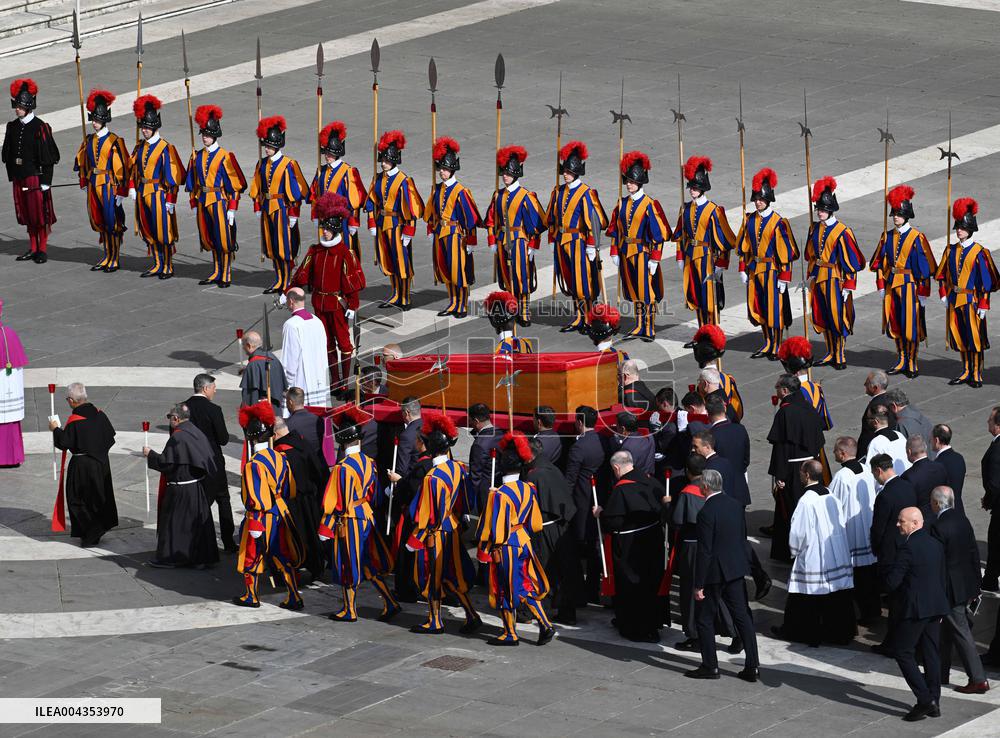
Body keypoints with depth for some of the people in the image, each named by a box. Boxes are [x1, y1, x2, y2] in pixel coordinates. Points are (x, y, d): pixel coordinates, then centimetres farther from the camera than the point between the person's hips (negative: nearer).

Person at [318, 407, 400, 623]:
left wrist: (325, 528, -10)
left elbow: (335, 502, -17)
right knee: (371, 564, 15)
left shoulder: (342, 468, -19)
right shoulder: (369, 463, 2)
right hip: (367, 517, 7)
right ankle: (390, 604, 11)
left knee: (348, 567, 6)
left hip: (348, 521, -7)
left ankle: (350, 611, 16)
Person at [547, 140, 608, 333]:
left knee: (582, 281, -3)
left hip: (578, 243, -6)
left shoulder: (586, 193, -10)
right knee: (571, 281, 10)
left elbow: (593, 220, -12)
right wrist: (552, 241, 14)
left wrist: (591, 246, -15)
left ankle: (588, 319, 5)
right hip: (562, 243, 6)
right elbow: (552, 218, 17)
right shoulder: (558, 192, 10)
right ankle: (578, 318, 17)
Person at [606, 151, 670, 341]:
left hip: (643, 253, -6)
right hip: (626, 253, 6)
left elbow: (658, 233, -10)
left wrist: (654, 259, -13)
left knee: (647, 292, -1)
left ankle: (650, 329, 6)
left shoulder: (649, 205, -9)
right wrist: (615, 252, 8)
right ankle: (639, 327, 20)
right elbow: (615, 230, 13)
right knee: (633, 292, 11)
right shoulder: (622, 203, 8)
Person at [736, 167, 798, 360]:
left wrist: (784, 277, -13)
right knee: (758, 308, 11)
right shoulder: (751, 220, 7)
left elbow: (785, 251, -11)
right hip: (754, 270, 6)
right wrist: (743, 269, 9)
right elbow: (744, 247, 14)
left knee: (774, 308, 0)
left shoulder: (778, 223, -10)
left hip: (771, 271, -6)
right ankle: (768, 345, 24)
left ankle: (777, 348, 9)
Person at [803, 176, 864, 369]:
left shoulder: (842, 232, -13)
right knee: (822, 318, 12)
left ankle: (841, 357, 8)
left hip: (835, 281, -6)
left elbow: (850, 261, -12)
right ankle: (831, 354, 25)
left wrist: (848, 286, -13)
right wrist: (810, 276, 15)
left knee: (837, 318, -1)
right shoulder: (815, 229, 6)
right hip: (819, 280, 6)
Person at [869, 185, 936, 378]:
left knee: (911, 324, -2)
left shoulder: (916, 238, -8)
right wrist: (881, 285, 5)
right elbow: (879, 263, 11)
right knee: (895, 324, 10)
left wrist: (923, 292, -9)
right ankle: (901, 360, 22)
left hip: (909, 286, -5)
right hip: (891, 285, 5)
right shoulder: (888, 237, 7)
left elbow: (924, 266, -7)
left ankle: (912, 363, 8)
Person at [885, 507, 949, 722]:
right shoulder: (936, 544, 8)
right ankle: (933, 701, 16)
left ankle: (925, 699, -8)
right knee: (931, 653, 12)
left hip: (915, 609, -8)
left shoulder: (908, 547, -18)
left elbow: (892, 581, -19)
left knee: (904, 653, 0)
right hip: (936, 607, 8)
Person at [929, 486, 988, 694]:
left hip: (951, 588, -9)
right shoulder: (963, 520, 4)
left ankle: (979, 680, -2)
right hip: (967, 583, 9)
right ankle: (941, 673, 32)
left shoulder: (938, 526, -21)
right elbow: (974, 553, 9)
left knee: (961, 633, -3)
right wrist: (976, 584, 17)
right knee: (946, 630, 21)